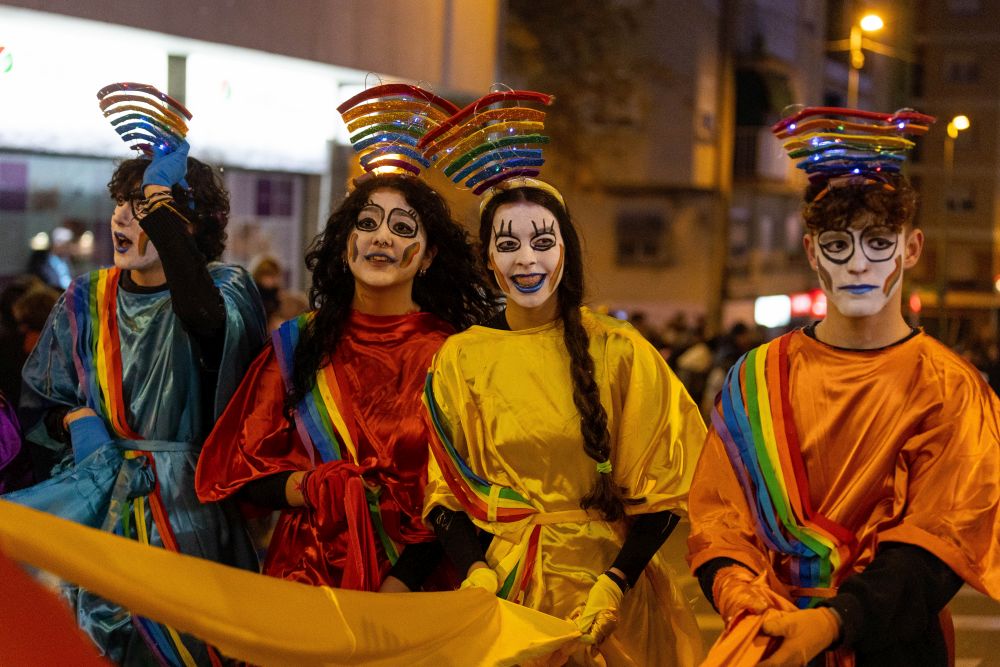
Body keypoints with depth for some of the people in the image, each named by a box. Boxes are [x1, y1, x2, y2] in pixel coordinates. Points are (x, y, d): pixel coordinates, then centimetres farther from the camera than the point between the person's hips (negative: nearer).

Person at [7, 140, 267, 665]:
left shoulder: (224, 287, -2)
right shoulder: (86, 302, 9)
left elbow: (208, 320, -29)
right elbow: (37, 405, 16)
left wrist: (164, 221, -33)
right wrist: (72, 418, -6)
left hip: (186, 507, -4)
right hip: (96, 498, 4)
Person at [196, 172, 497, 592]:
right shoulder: (298, 343, 7)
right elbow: (242, 471, 8)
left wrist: (399, 585, -15)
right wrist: (320, 488, -9)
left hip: (417, 581, -2)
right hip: (308, 572, 2)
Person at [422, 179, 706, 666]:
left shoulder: (618, 351, -5)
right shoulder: (459, 359, 1)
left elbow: (662, 489, -4)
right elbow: (444, 489, 2)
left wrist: (615, 585, -16)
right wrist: (476, 572, -15)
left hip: (609, 575, -1)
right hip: (505, 585, 1)